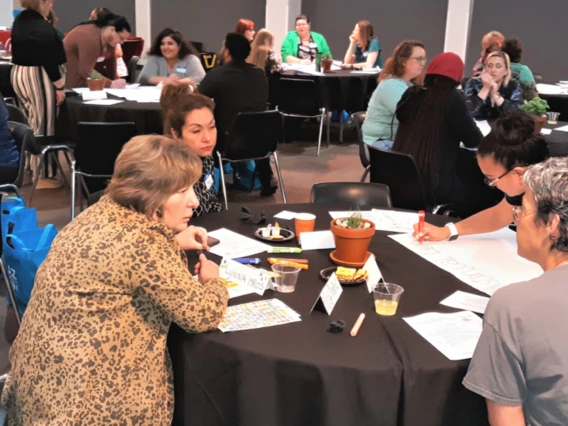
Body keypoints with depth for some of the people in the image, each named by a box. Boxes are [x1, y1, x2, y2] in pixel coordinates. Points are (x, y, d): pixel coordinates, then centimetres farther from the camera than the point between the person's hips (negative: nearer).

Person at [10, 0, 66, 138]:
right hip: (38, 78, -10)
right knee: (43, 128, -4)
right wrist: (59, 86, -16)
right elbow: (49, 60, -21)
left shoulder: (19, 20, 10)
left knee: (31, 125, 17)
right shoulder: (42, 26, -19)